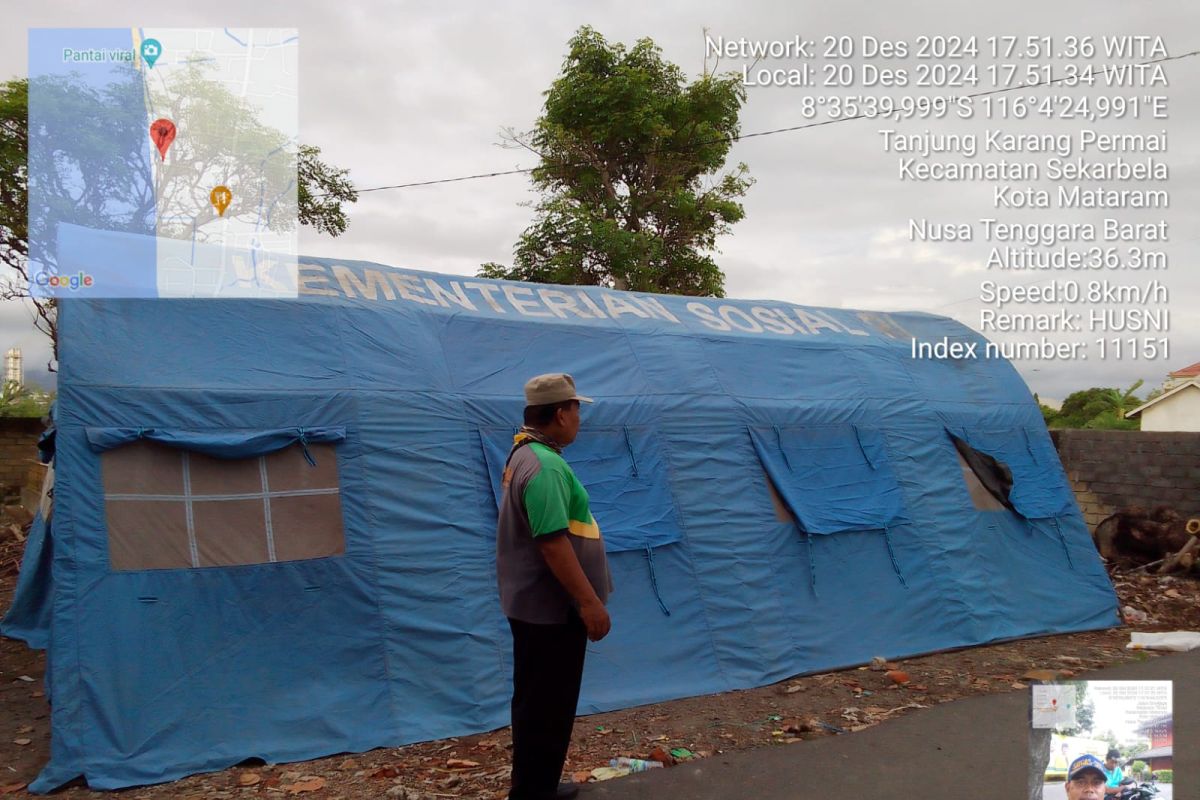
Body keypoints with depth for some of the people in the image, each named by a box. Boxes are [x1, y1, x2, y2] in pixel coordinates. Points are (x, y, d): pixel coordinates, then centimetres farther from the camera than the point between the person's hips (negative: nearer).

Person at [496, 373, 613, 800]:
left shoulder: (527, 453, 10)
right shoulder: (545, 466, -24)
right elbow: (553, 542, -28)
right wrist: (589, 602, -24)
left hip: (536, 602, 11)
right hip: (551, 607, -11)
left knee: (539, 701, 20)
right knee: (547, 706, 1)